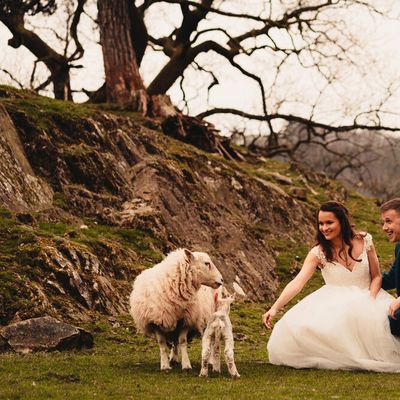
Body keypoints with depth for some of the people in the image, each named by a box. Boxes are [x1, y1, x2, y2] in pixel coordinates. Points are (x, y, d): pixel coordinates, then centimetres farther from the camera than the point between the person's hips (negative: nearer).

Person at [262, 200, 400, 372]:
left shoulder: (364, 241, -2)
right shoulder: (318, 253, -7)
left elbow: (376, 277, 6)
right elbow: (297, 282, -17)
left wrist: (370, 301, -13)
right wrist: (275, 308, -31)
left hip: (367, 296, 0)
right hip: (335, 304, 0)